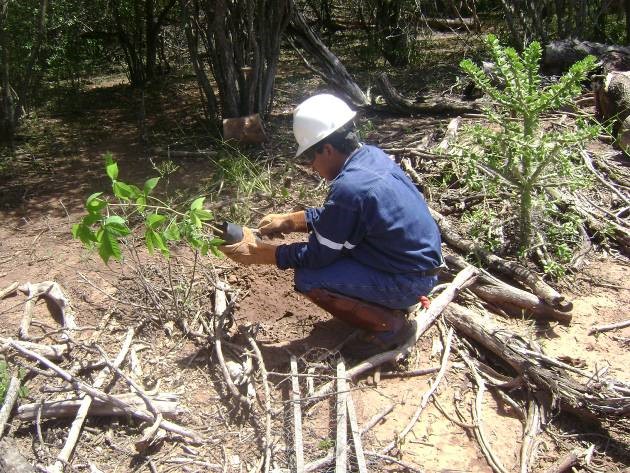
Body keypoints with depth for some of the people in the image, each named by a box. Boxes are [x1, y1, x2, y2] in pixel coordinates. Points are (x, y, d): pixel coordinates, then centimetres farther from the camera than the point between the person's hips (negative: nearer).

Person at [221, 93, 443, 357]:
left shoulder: (348, 188, -27)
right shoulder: (371, 156, 0)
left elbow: (318, 255, -16)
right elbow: (330, 216, 14)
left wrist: (257, 252, -8)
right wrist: (287, 221, 12)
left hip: (410, 280, -9)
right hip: (422, 259, 9)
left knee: (308, 279, -13)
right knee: (331, 235, 18)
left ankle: (389, 326, -2)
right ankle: (392, 302, 18)